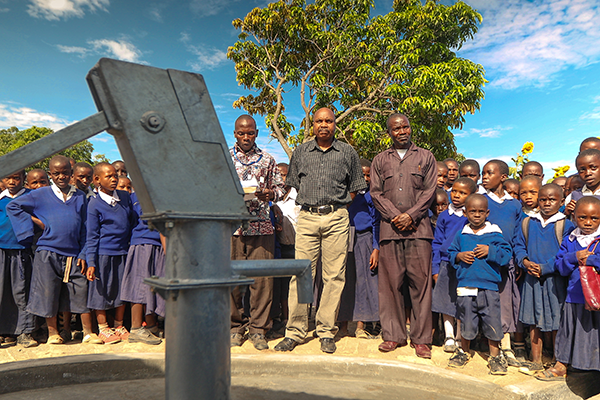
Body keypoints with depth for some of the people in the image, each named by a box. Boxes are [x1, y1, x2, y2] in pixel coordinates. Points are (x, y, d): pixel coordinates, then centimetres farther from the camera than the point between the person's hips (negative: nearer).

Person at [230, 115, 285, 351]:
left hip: (261, 227, 0)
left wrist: (269, 194, -8)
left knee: (262, 278, -2)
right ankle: (235, 327, 15)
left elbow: (279, 188, 14)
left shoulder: (267, 160, 14)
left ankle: (258, 329, 9)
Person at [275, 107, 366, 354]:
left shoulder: (347, 153, 11)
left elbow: (355, 187, 15)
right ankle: (295, 331, 5)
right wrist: (310, 205, 11)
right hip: (307, 217, 1)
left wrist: (337, 208, 7)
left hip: (336, 218, -1)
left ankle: (326, 332, 9)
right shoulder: (301, 152, 15)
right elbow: (293, 184, 20)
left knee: (334, 276, -1)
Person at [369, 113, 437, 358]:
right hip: (390, 227, 1)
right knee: (390, 282, 2)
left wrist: (410, 215, -9)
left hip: (418, 227, -1)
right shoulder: (380, 160, 16)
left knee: (420, 281, -2)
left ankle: (421, 338, 7)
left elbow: (430, 191, 4)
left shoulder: (425, 157, 13)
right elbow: (376, 193, 7)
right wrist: (394, 217, -6)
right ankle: (393, 334, 12)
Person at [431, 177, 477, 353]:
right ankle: (449, 337, 20)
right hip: (447, 264, 3)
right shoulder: (444, 216, 9)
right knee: (446, 301, 7)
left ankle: (460, 338, 21)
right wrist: (435, 268, 7)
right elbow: (437, 243, 10)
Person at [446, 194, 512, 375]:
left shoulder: (495, 234, 2)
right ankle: (464, 351, 31)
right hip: (465, 286, 1)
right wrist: (459, 256, -7)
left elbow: (506, 254, -1)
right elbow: (450, 253, 12)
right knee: (466, 323, 9)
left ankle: (495, 357, 21)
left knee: (493, 323, 2)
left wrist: (490, 251, -14)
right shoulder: (461, 235, 7)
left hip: (489, 287, -1)